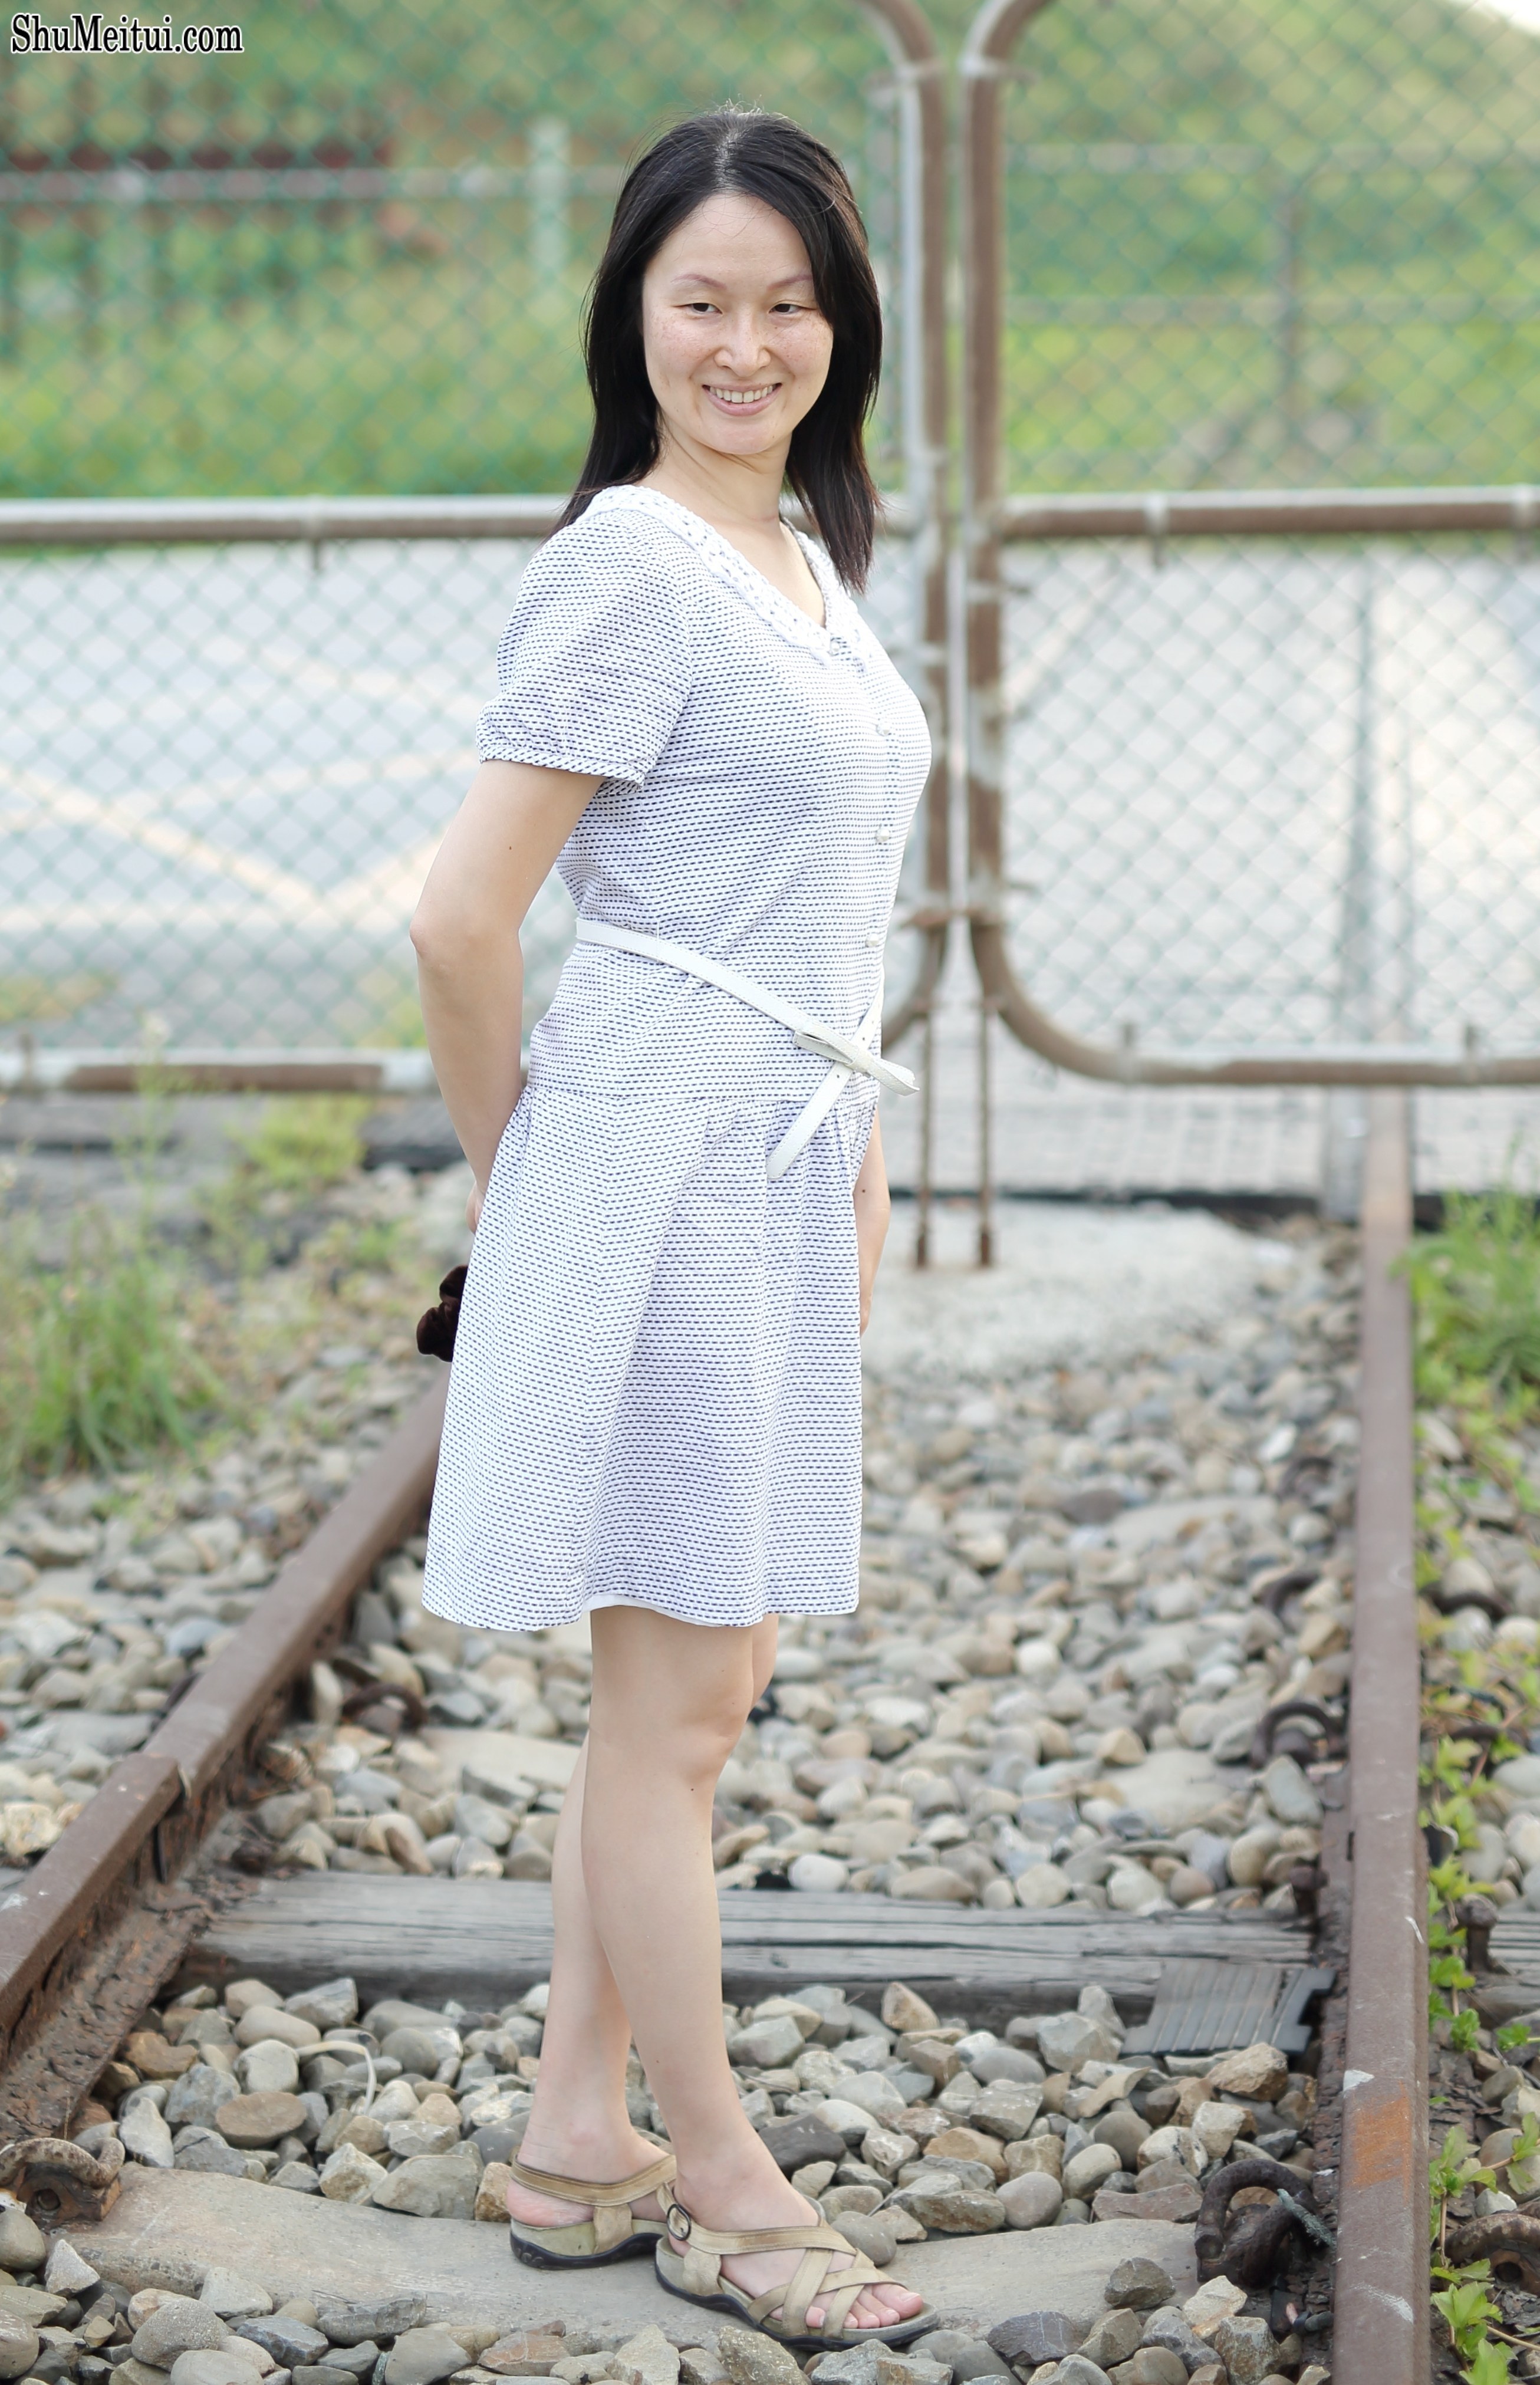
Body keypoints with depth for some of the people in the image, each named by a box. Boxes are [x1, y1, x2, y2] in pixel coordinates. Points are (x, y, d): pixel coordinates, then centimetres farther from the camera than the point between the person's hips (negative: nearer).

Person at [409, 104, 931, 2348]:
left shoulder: (806, 560, 14)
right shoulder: (630, 570, -14)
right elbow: (461, 919, -17)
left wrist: (859, 1143, 18)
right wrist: (513, 1158, -3)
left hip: (782, 1173, 9)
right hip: (662, 1163, -9)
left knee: (692, 1682, 14)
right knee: (677, 1697, 2)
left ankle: (578, 2143, 26)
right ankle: (723, 2188, 15)